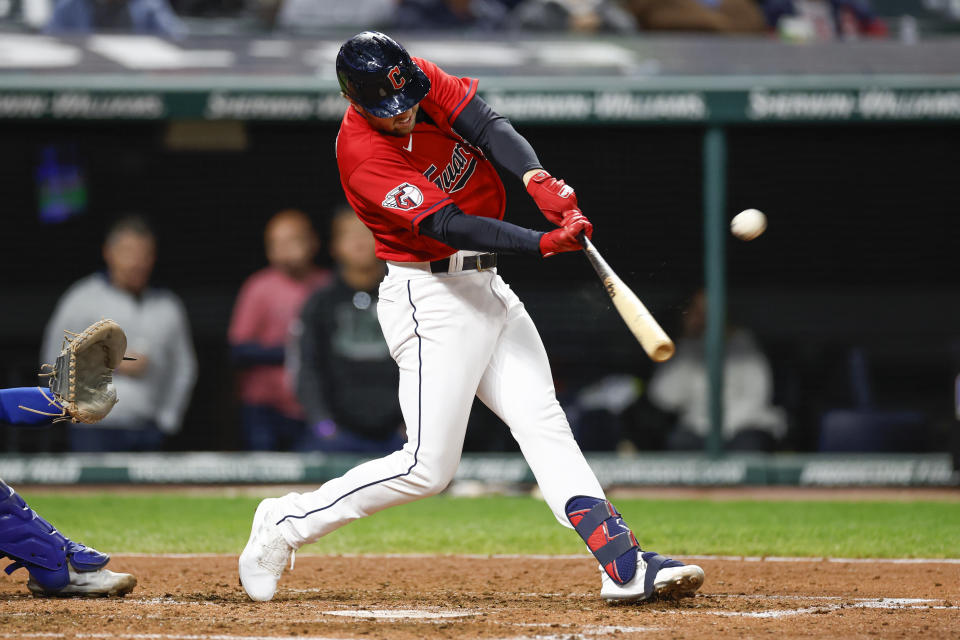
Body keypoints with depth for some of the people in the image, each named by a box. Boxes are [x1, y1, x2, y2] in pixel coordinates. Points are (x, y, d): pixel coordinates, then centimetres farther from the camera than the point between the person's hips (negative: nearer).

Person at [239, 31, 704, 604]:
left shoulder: (424, 80, -3)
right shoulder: (364, 157, -24)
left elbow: (489, 126, -14)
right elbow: (448, 225, -30)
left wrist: (536, 178, -34)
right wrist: (544, 243, -40)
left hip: (486, 287, 8)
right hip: (431, 297, -8)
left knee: (544, 423, -1)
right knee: (428, 467, -8)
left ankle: (625, 566, -8)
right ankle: (286, 524, 6)